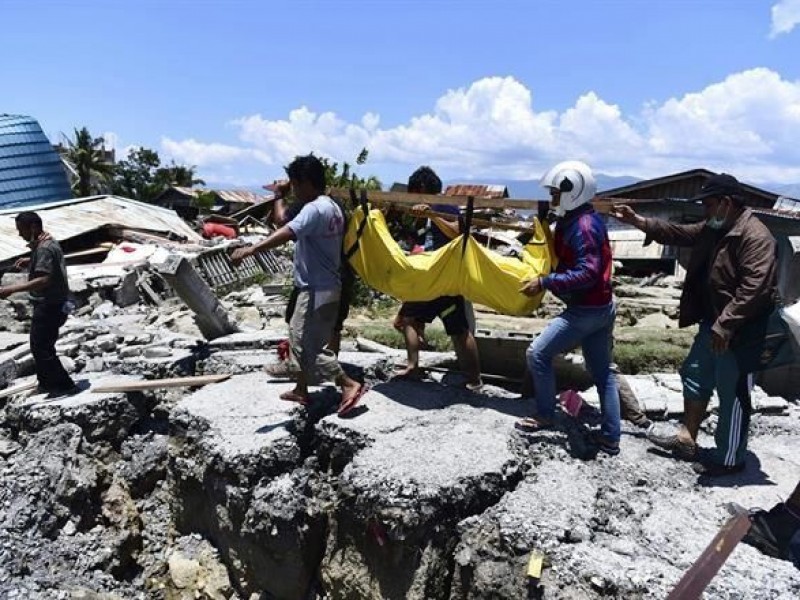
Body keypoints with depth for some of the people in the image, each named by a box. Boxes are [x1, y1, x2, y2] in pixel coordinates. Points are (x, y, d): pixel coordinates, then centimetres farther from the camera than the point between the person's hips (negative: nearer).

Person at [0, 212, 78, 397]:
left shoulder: (43, 248, -21)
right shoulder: (48, 242, 10)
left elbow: (43, 280, -31)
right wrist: (31, 262, 12)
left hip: (48, 306, -10)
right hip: (51, 303, 10)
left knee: (41, 348, -2)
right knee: (43, 346, 20)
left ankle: (65, 386, 5)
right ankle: (47, 382, 33)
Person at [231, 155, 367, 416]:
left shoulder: (315, 209, -20)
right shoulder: (331, 206, 12)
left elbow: (286, 233, -36)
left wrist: (251, 249, -43)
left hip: (317, 290, -10)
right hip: (324, 286, 10)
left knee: (310, 345, -4)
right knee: (299, 337, 20)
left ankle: (349, 384, -1)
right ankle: (301, 390, 31)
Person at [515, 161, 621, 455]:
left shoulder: (583, 225, -19)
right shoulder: (577, 220, 11)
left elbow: (587, 272, -27)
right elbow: (567, 260, 15)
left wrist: (544, 282, -26)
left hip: (586, 310, -10)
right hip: (600, 307, 10)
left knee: (538, 353, -2)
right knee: (602, 372, 13)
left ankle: (545, 416, 13)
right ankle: (610, 437, 20)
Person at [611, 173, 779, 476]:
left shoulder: (755, 236, -22)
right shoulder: (712, 229, 8)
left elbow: (755, 288, -29)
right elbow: (677, 233, 19)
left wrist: (726, 325, -31)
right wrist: (638, 221, 12)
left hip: (741, 331, -10)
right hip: (713, 324, 10)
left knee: (733, 395, 2)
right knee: (695, 376, 18)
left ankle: (730, 459, 17)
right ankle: (687, 438, 32)